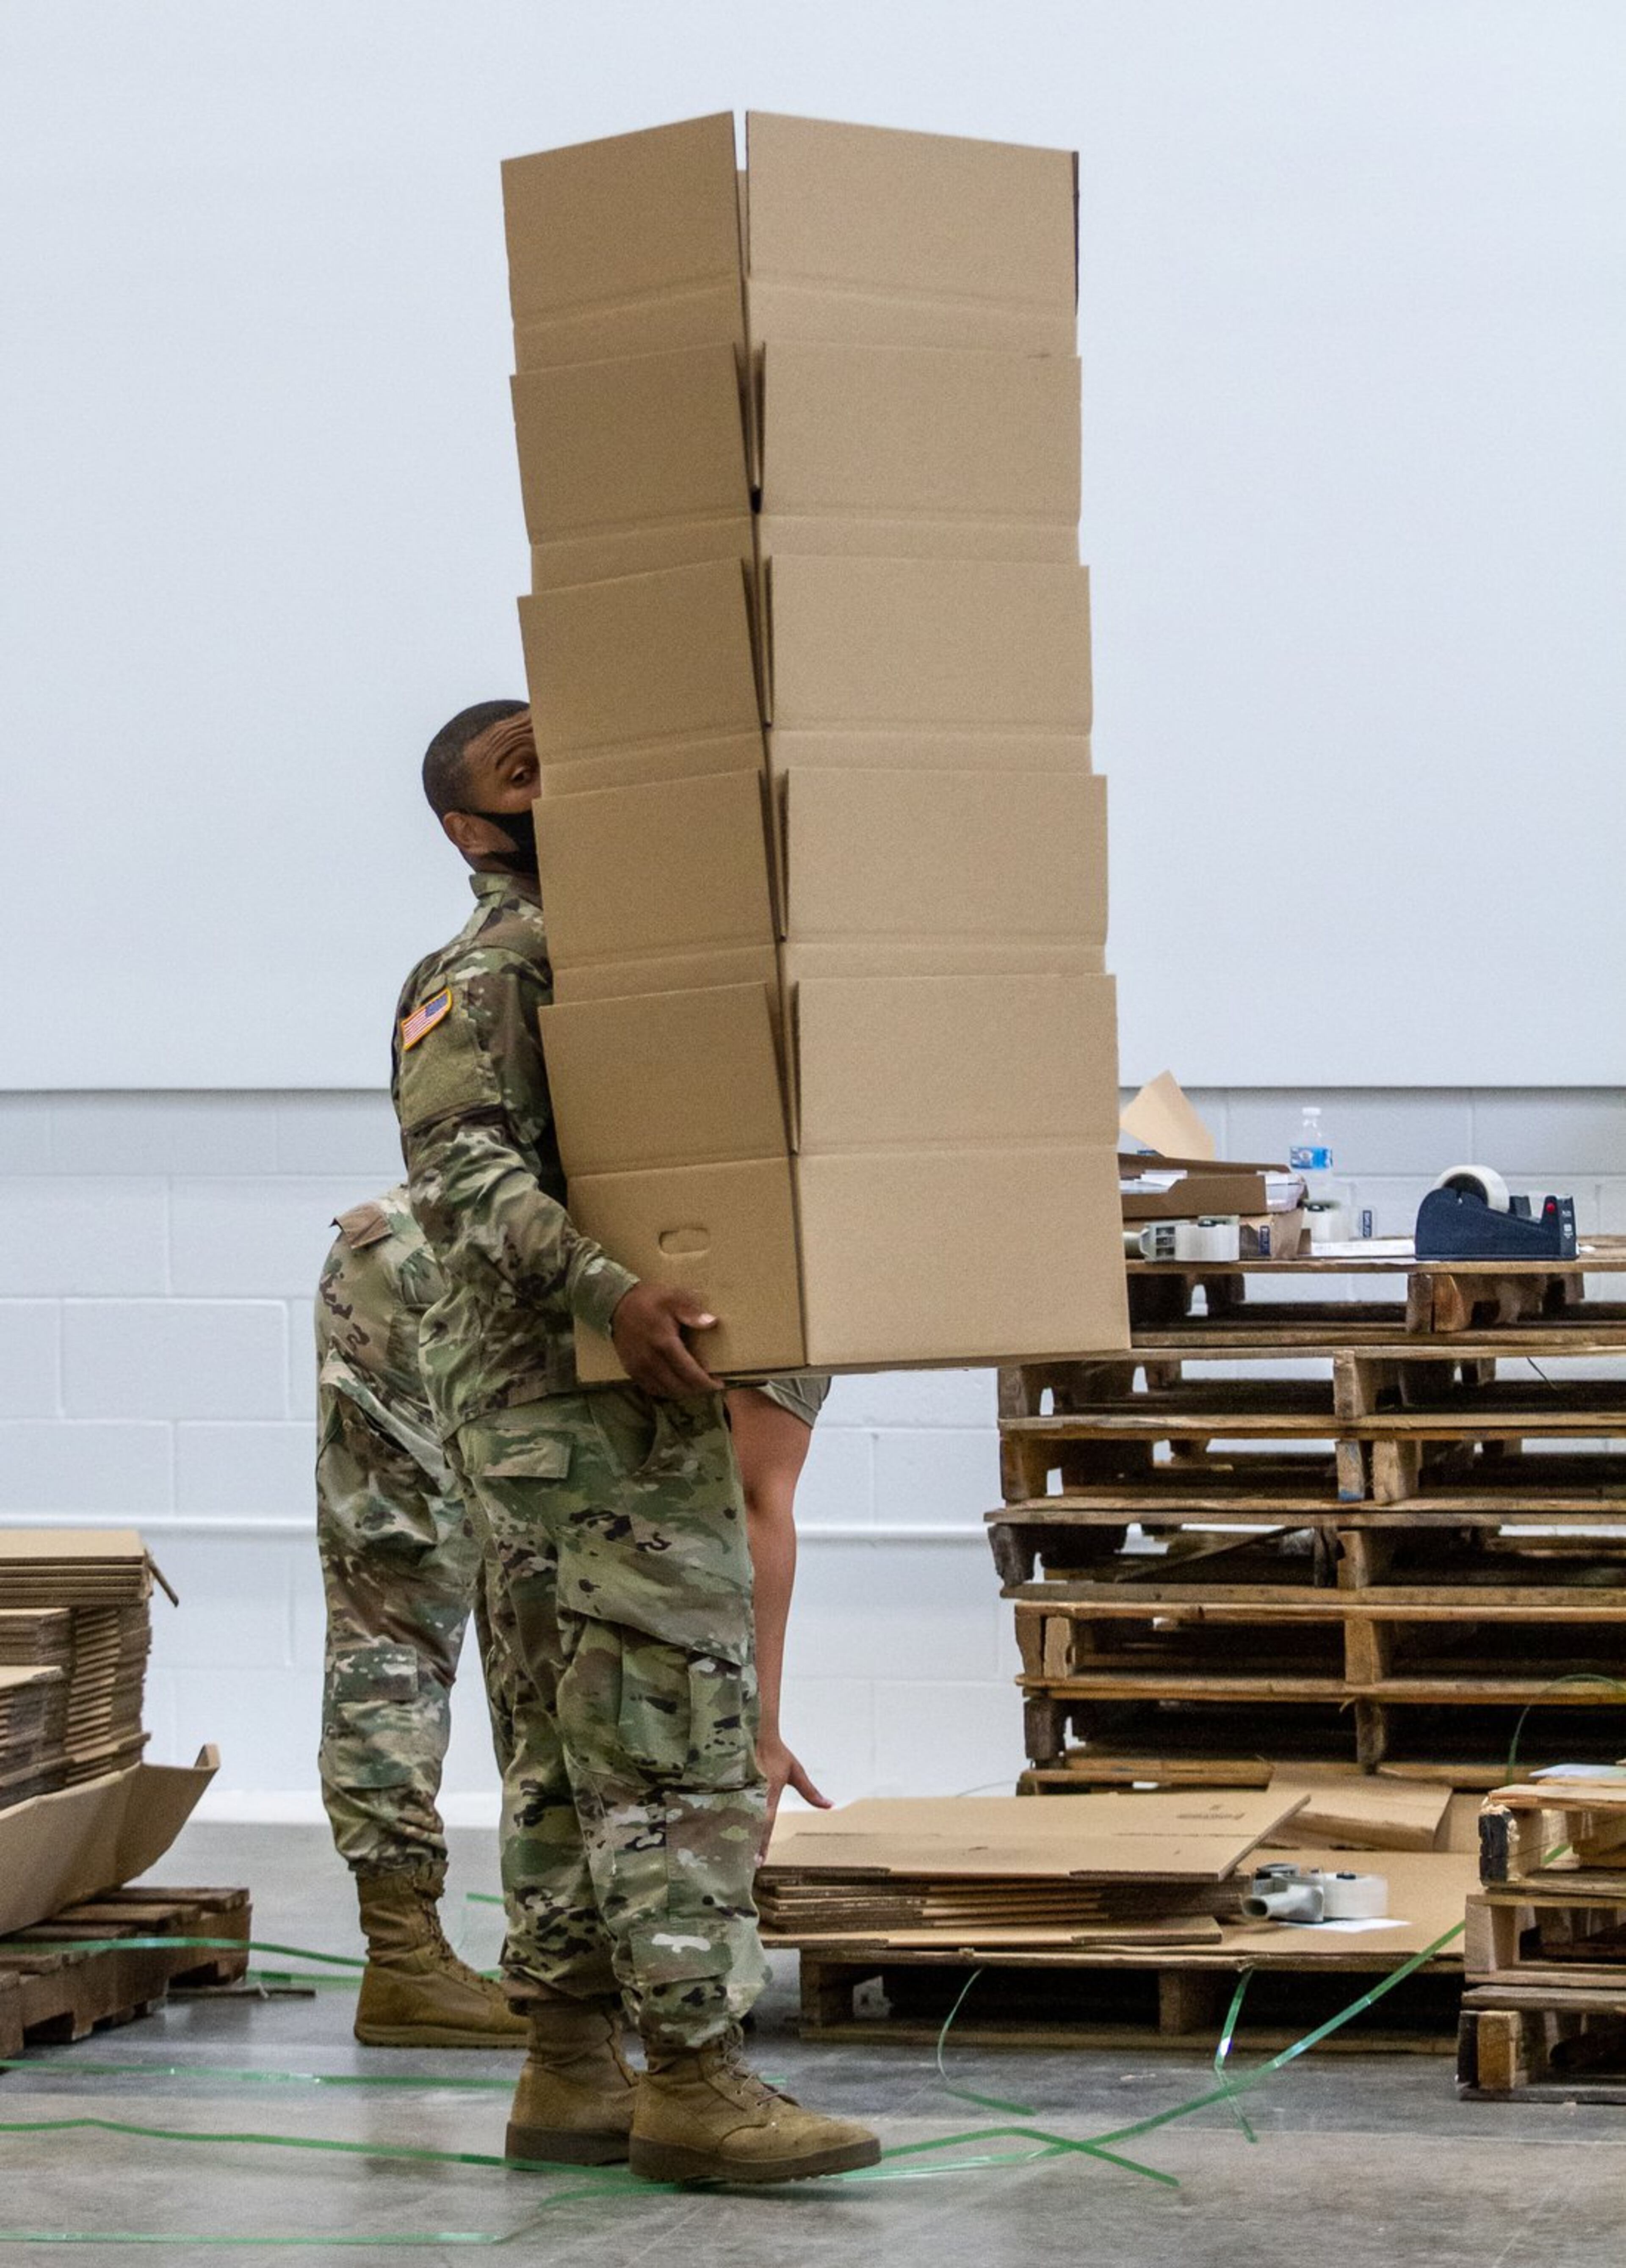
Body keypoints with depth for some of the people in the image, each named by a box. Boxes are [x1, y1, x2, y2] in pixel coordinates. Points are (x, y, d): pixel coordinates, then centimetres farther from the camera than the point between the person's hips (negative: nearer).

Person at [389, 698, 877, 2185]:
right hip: (570, 1411, -9)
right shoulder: (479, 977, -7)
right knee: (671, 1740, -11)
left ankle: (573, 2073, 14)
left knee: (577, 1752, 10)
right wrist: (605, 1288, -35)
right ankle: (694, 2080, -10)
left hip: (648, 1399, 9)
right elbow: (462, 1170, -22)